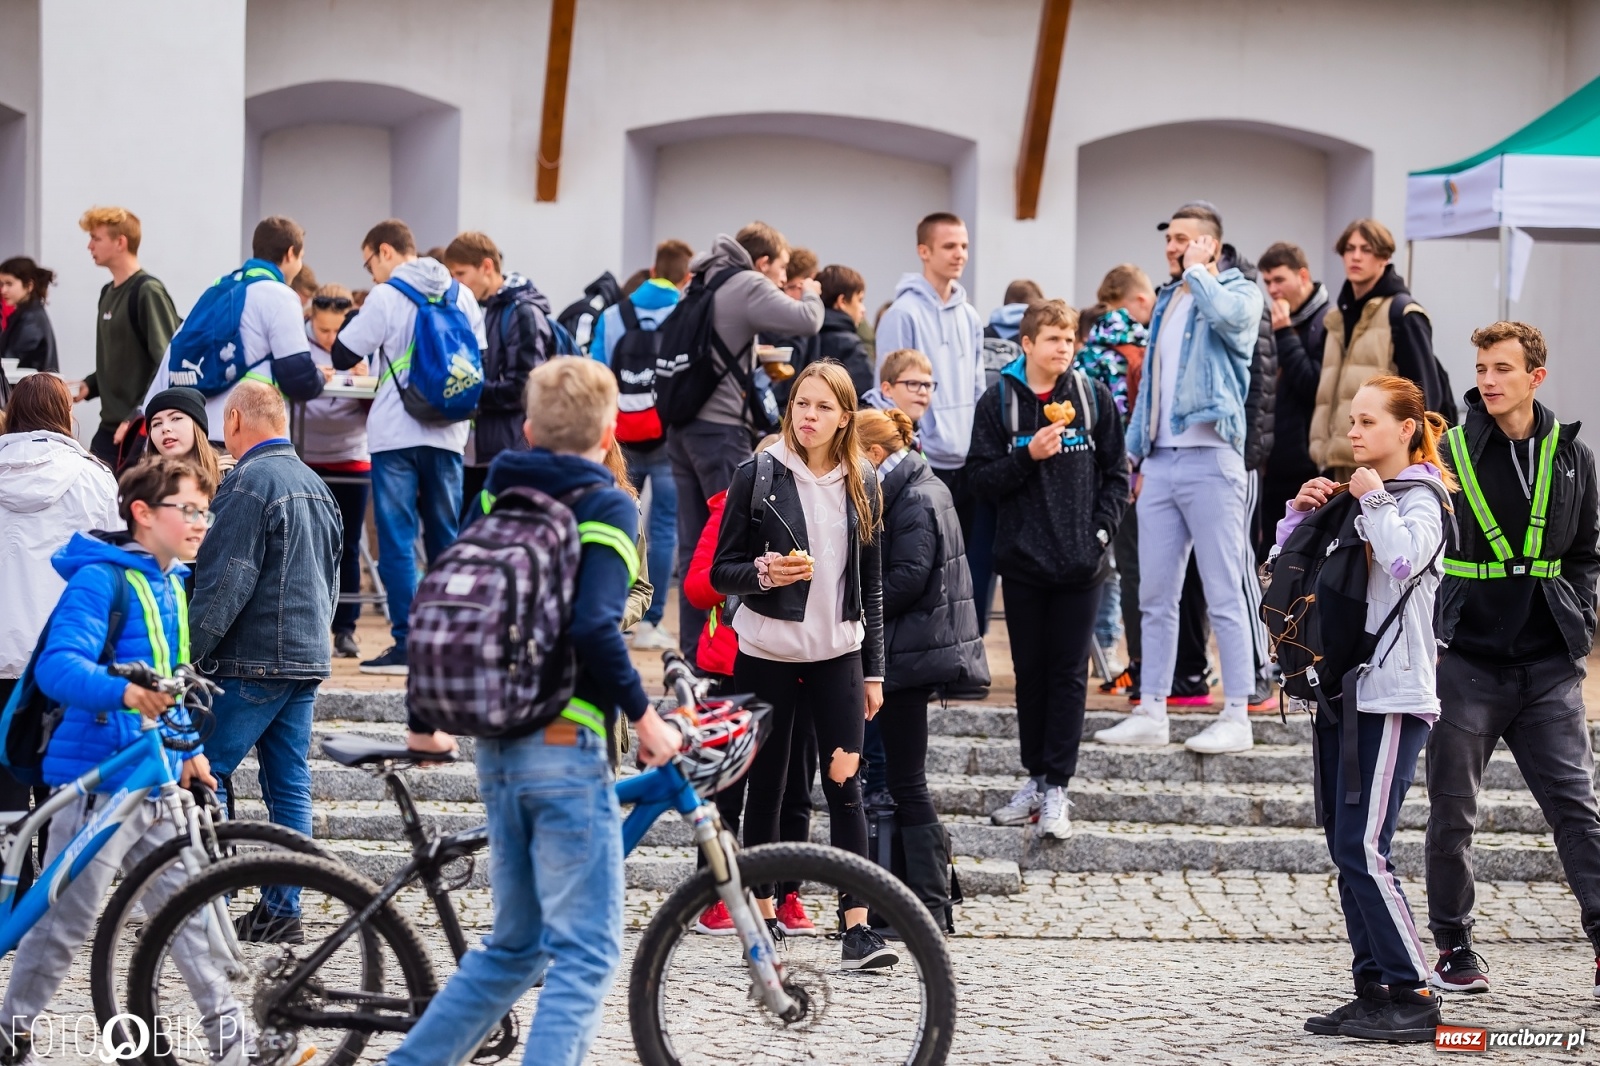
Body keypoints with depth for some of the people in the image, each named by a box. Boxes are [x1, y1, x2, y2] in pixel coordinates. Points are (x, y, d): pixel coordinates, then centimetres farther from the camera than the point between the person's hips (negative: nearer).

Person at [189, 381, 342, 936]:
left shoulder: (248, 483, -12)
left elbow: (226, 579, -17)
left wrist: (191, 651, -12)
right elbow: (331, 577, 22)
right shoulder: (315, 484, 16)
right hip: (307, 660, 9)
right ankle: (281, 909, 8)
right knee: (289, 786, 7)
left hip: (253, 661, -9)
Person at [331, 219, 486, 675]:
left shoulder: (386, 298, -9)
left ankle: (408, 643, -6)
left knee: (397, 541, -2)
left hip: (396, 434, -5)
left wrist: (356, 316, 14)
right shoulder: (462, 296, 7)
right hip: (448, 434, 5)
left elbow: (343, 355, -4)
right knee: (445, 539, 12)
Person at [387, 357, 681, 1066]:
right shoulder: (605, 505, -7)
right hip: (565, 745, -7)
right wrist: (644, 716, -10)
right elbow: (594, 627, -21)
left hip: (497, 746, 7)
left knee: (515, 946, 19)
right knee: (585, 952, -3)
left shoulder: (496, 499, 12)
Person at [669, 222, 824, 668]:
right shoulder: (748, 287, -9)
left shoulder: (706, 283, 16)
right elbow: (806, 321, -19)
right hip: (721, 427, -8)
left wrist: (760, 361, 13)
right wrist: (811, 295, 2)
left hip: (683, 425, 8)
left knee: (694, 545, 9)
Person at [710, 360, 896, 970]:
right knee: (767, 786, 5)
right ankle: (764, 917, 18)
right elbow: (721, 574, -1)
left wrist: (873, 668, 10)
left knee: (845, 782, -7)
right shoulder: (757, 475, -3)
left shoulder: (860, 483, 7)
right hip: (766, 652, -2)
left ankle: (857, 929, -10)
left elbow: (871, 583, 13)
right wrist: (762, 572, -23)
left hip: (837, 651, 2)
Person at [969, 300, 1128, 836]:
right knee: (1030, 671, 8)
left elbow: (1116, 471, 7)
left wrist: (1101, 531, -3)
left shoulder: (1093, 396, 3)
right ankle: (1035, 777, 18)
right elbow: (983, 479, -1)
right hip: (1023, 559, 0)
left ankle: (1057, 787, 2)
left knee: (1069, 673, 0)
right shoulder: (998, 401, 0)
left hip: (1080, 561, 0)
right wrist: (1028, 455, -16)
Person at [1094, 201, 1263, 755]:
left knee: (1224, 595, -6)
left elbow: (1229, 315, -27)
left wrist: (1197, 271, -11)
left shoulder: (1239, 292, -1)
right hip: (1161, 461, 7)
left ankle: (1236, 716, -4)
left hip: (1211, 460, -7)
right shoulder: (1166, 301, 20)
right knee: (1155, 595, 8)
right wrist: (1138, 455, 18)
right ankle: (1150, 712, 12)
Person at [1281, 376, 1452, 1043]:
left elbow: (1405, 557, -26)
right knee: (1346, 851, 7)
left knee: (1363, 850, -14)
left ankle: (1413, 998, -9)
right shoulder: (1354, 497, 18)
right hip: (1344, 690, 8)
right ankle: (1373, 991, 12)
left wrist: (1372, 500, -12)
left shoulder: (1421, 498, -4)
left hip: (1391, 697, -8)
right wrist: (1301, 511, 5)